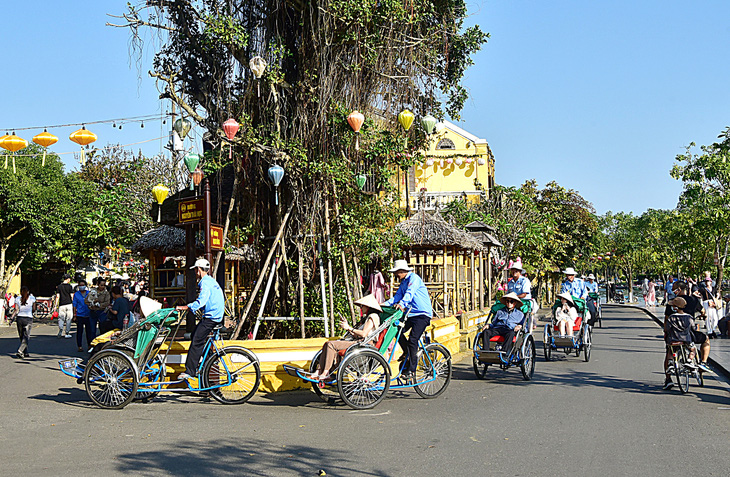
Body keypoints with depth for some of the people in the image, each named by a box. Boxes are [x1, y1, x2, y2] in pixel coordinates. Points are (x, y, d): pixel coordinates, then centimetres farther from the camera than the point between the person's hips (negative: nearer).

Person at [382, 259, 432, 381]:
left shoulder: (414, 278, -10)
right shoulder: (403, 282, 18)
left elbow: (409, 293, -26)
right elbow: (398, 296, 12)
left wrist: (402, 304, -42)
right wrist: (386, 304, -2)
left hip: (422, 314, -9)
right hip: (411, 313, 9)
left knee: (412, 340, -16)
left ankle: (411, 371, -11)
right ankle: (409, 355, 14)